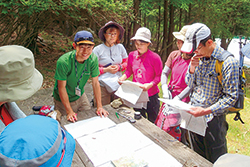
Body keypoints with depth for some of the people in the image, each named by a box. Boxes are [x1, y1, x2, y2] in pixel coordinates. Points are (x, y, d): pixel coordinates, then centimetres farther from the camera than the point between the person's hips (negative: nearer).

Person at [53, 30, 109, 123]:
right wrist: (69, 111, -22)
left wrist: (99, 106, -11)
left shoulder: (93, 59, -17)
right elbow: (61, 87, -22)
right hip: (63, 100, -4)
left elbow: (95, 83, -11)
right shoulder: (63, 62, -30)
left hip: (80, 97, 4)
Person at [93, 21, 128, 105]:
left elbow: (126, 63, 16)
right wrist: (106, 70, -13)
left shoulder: (120, 47, 7)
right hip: (103, 86, -3)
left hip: (118, 85, 3)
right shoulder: (97, 49, -2)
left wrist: (119, 67, -4)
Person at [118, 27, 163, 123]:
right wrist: (122, 78, -7)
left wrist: (150, 85, -26)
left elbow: (159, 76, -11)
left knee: (152, 122, 12)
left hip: (151, 95, -4)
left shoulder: (155, 57, -15)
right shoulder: (132, 55, -1)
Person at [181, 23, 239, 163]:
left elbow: (231, 97, -16)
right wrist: (192, 69, -10)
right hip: (194, 115, 6)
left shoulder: (228, 62, -17)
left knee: (215, 161, 13)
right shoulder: (199, 58, 2)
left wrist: (206, 111, -26)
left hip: (213, 119, -5)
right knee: (197, 159, 22)